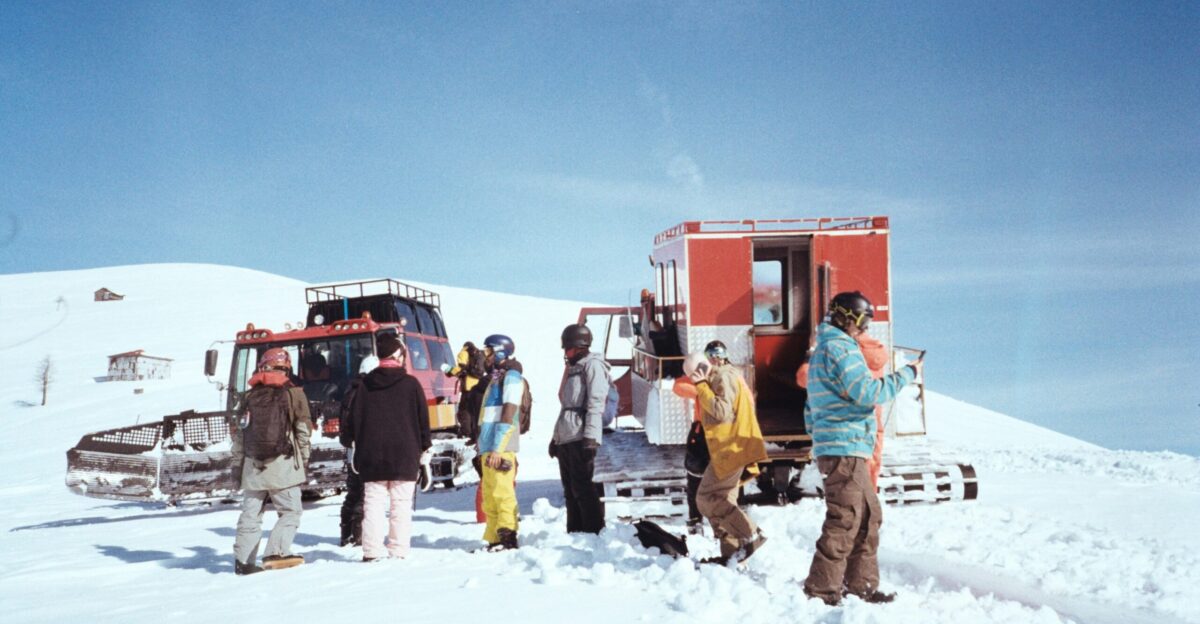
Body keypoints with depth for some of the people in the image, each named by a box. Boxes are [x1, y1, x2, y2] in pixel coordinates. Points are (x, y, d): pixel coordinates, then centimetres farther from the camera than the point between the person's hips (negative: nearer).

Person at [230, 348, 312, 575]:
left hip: (253, 465, 4)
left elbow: (239, 434, 11)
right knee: (290, 511, 2)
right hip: (282, 464, -4)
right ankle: (276, 552, -13)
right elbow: (303, 432, 0)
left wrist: (237, 466, 17)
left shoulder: (250, 396, 11)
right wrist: (304, 463, 9)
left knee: (251, 514, 10)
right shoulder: (294, 394, 1)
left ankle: (243, 561, 11)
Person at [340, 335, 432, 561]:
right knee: (401, 505, 1)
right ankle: (398, 552, -2)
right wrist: (425, 447, 10)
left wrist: (350, 442, 18)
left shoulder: (366, 385, 5)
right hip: (404, 456, -2)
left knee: (373, 504, 6)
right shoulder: (410, 384, -2)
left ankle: (372, 551, 2)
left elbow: (353, 418, 7)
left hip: (372, 457, 2)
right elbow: (423, 419, 1)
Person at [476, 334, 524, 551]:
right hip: (488, 447, 9)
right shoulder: (497, 376, 22)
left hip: (500, 448, -9)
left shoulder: (511, 376, -6)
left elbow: (508, 414, -15)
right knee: (489, 495, 9)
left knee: (501, 492, -10)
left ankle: (508, 538, -7)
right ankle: (494, 540, 13)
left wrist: (497, 448, -20)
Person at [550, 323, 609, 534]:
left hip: (581, 437, -9)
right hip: (565, 438, 9)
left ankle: (594, 532, -7)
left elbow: (595, 404, -13)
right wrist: (555, 437, 22)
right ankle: (575, 533, 14)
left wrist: (591, 437, -21)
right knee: (570, 490, 9)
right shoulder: (573, 368, 25)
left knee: (582, 487, -10)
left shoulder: (593, 365, -2)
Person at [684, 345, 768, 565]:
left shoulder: (724, 377, -10)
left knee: (706, 498, -11)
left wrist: (701, 387, -16)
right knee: (721, 501, 11)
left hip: (731, 450, -11)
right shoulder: (719, 378, 21)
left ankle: (751, 536, -12)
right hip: (730, 450, 11)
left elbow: (722, 411, -22)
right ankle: (731, 552, 12)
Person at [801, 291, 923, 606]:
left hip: (846, 449, 10)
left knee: (869, 516, 14)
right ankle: (821, 591, -2)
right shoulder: (840, 348, -12)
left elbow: (812, 409, 25)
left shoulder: (823, 349, 21)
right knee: (844, 520, -7)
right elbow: (868, 393, -19)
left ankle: (861, 585, 19)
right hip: (845, 448, -10)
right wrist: (907, 374, -10)